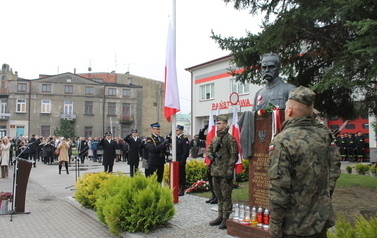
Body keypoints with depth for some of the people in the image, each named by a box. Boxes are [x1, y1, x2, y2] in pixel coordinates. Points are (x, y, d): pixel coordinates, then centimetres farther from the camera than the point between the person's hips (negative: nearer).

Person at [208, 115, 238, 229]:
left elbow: (233, 156, -13)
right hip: (215, 171, 8)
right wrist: (211, 155, 2)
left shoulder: (230, 138, -9)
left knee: (226, 196, 0)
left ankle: (226, 219, 8)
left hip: (225, 172, -8)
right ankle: (220, 217, 27)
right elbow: (209, 150, 25)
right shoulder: (215, 138, 14)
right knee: (219, 195, 16)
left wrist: (230, 171, -17)